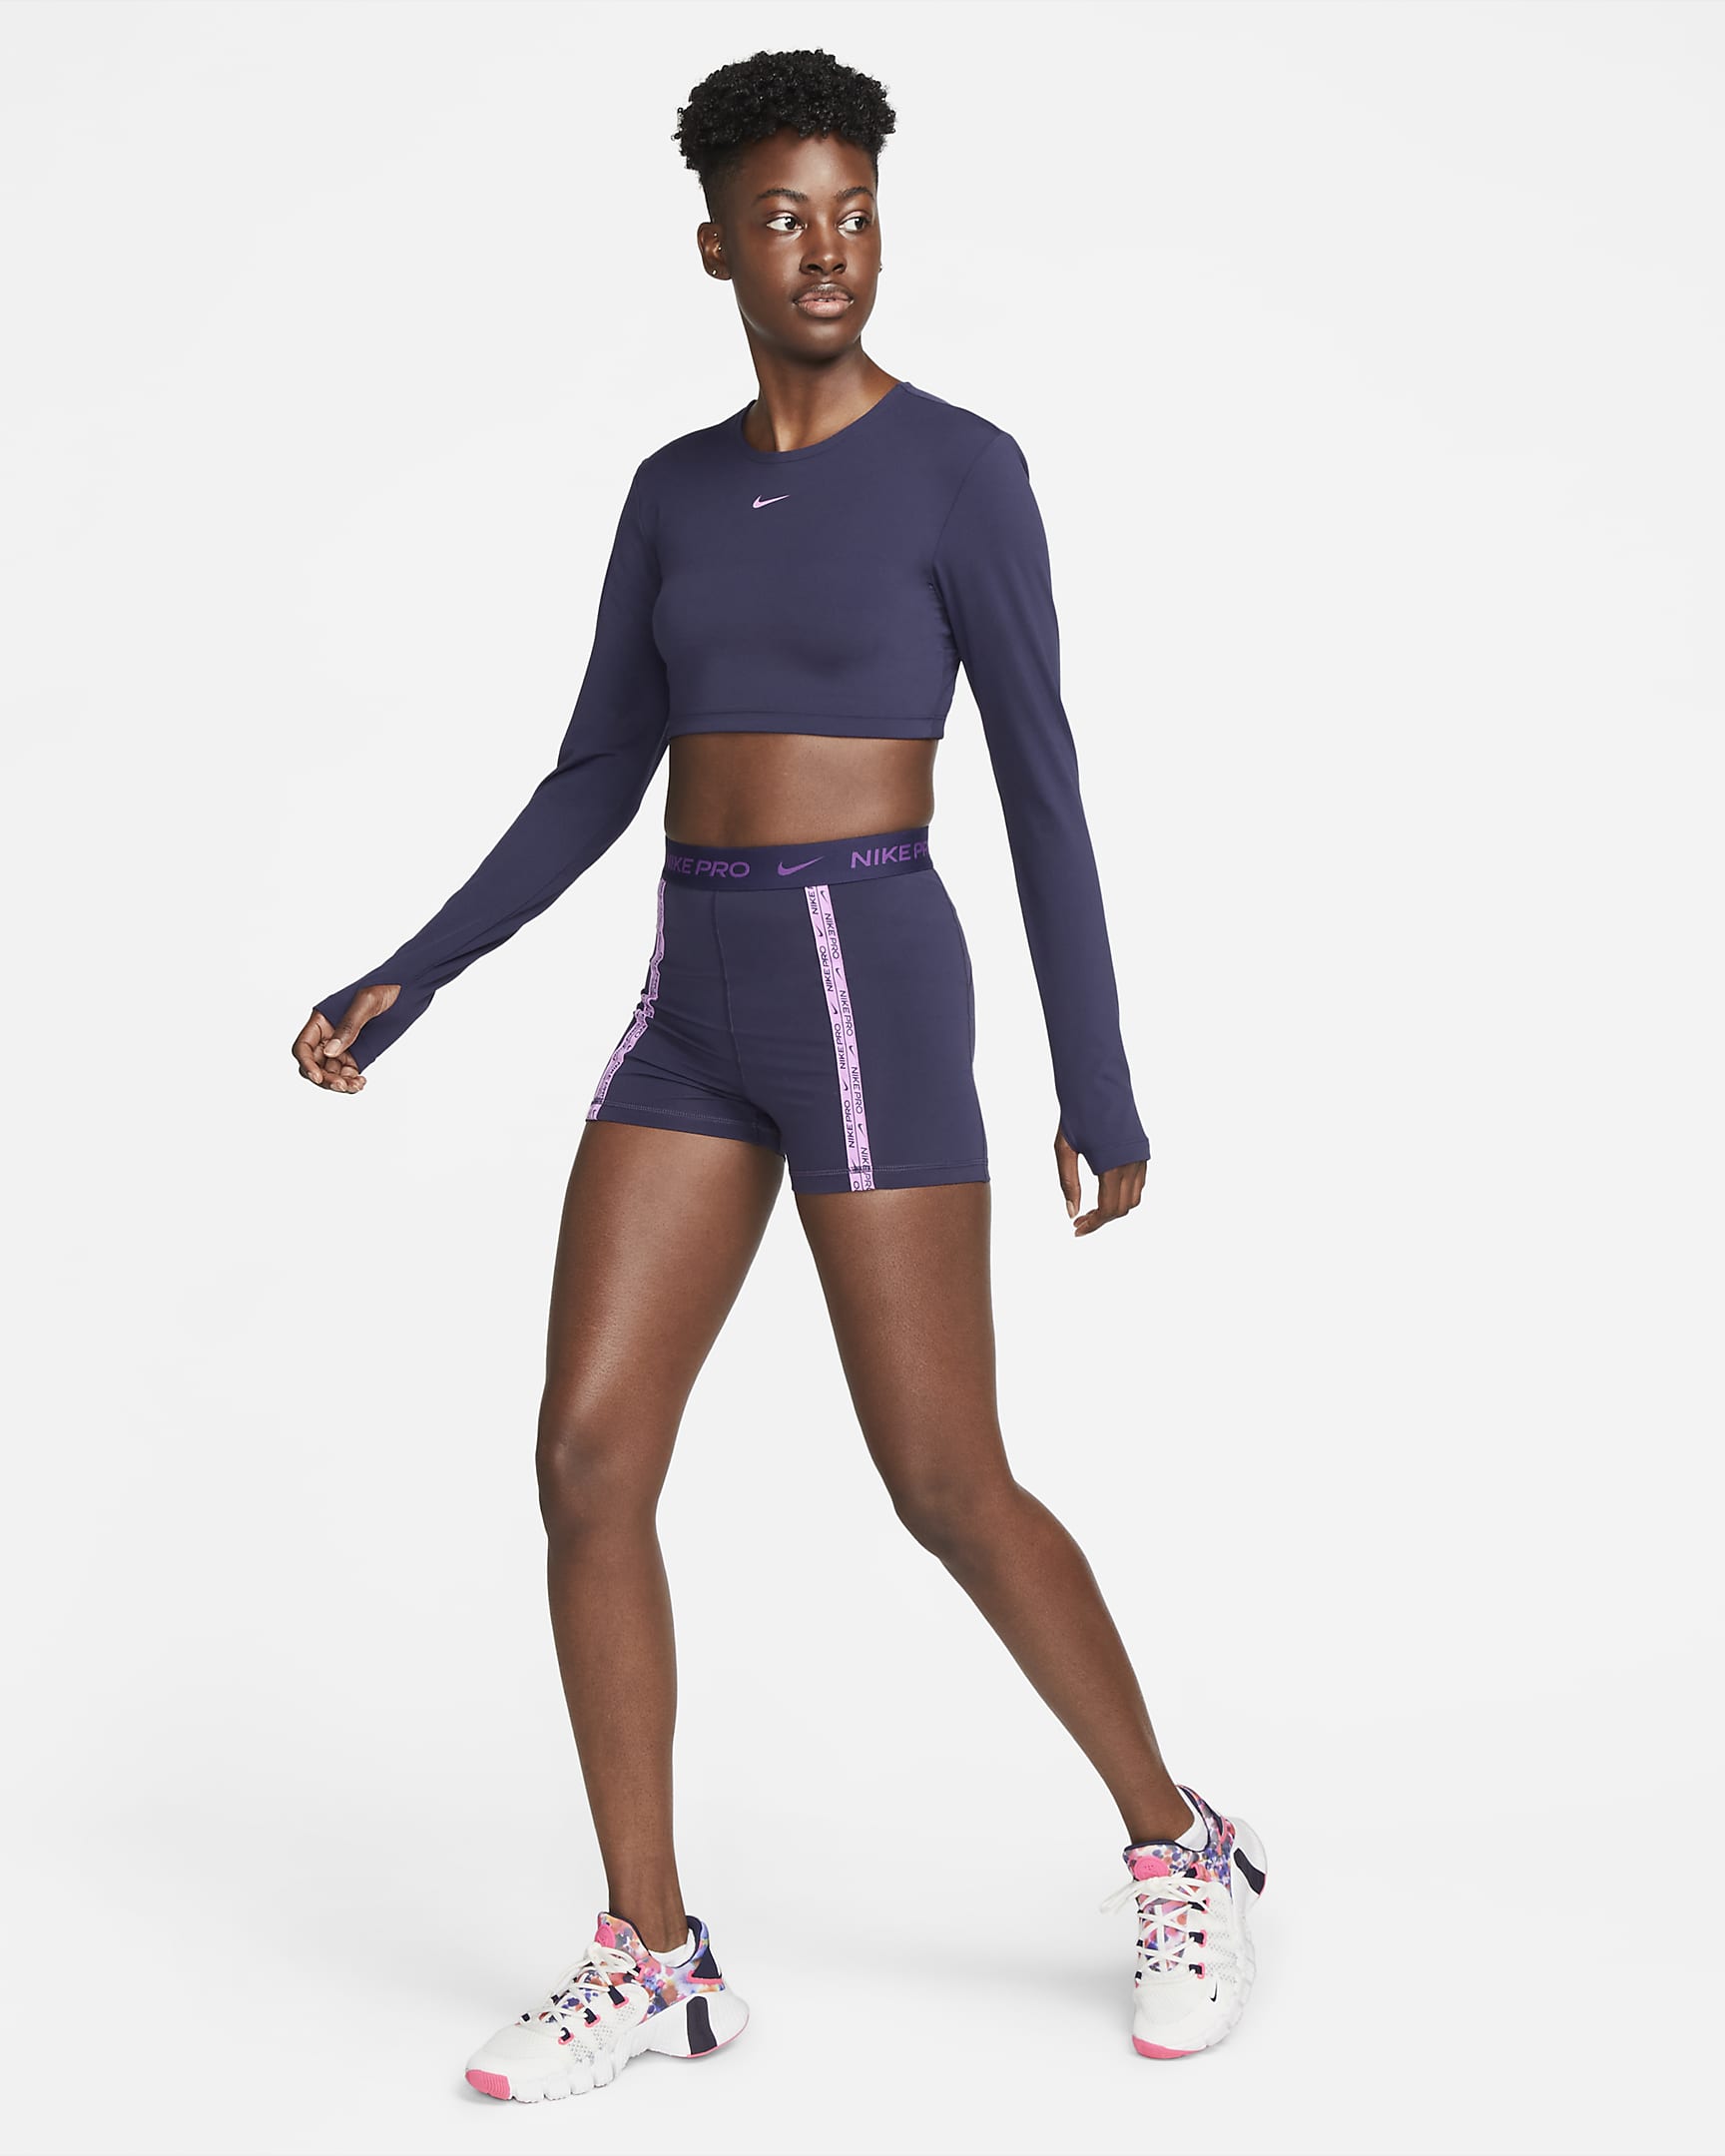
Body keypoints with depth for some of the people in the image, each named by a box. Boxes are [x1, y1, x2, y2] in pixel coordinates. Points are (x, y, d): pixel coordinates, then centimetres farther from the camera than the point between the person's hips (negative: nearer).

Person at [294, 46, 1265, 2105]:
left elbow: (1044, 782, -4)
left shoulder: (967, 465, -3)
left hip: (869, 999, -6)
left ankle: (1178, 1850, 21)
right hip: (697, 1011, 6)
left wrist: (1102, 1081, -3)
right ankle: (650, 1956, 7)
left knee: (948, 1491, -3)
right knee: (586, 1466, -4)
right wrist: (406, 983, 5)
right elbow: (592, 787, 14)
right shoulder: (675, 492, 15)